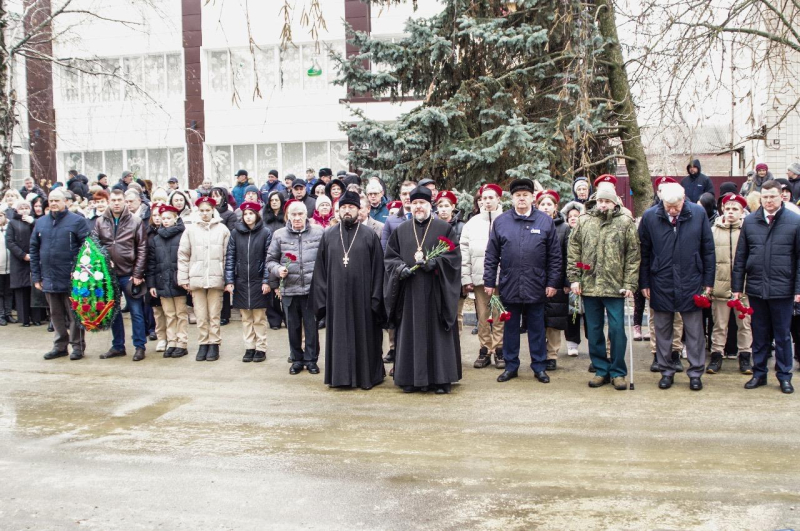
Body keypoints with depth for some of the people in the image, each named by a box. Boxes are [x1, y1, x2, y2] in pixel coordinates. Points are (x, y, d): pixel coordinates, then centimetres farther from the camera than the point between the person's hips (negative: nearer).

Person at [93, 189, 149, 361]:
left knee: (136, 311, 1)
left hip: (129, 274, -3)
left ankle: (139, 347, 10)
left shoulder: (136, 222, -2)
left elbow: (142, 250, -4)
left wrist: (137, 274, -9)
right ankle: (117, 346, 22)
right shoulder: (100, 222, 6)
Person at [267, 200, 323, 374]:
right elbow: (271, 260, 10)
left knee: (311, 326, 4)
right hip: (289, 289, 2)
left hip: (312, 288, -1)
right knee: (293, 326, 10)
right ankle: (297, 359, 24)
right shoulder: (279, 235, 5)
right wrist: (278, 269, -9)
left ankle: (311, 359, 18)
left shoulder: (319, 232, 1)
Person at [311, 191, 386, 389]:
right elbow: (320, 268, 7)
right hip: (336, 297, 2)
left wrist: (375, 298, -8)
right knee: (338, 336, 7)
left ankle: (366, 375, 15)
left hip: (361, 296, -2)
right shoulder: (328, 236, 7)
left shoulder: (370, 236, 1)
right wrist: (322, 297, -1)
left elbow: (378, 269, -2)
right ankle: (339, 375, 16)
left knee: (363, 336, 4)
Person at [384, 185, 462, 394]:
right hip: (409, 292, 2)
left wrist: (435, 263, -17)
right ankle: (412, 378, 10)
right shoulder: (401, 231, 12)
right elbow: (390, 257, 11)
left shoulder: (444, 228, 5)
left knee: (437, 332, -1)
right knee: (411, 333, 2)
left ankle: (441, 379, 5)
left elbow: (453, 256, 0)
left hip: (435, 291, -2)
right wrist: (400, 267, -10)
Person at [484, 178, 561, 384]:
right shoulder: (501, 221, 3)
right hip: (509, 286, 1)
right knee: (511, 327, 11)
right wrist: (489, 282, 1)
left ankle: (539, 366, 19)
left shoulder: (545, 221, 1)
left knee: (537, 328, 9)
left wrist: (553, 283, -2)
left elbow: (555, 256, 2)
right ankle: (511, 366, 21)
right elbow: (491, 255, 4)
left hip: (536, 287, -1)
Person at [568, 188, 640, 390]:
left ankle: (618, 372, 13)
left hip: (615, 287, -3)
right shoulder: (584, 221, 6)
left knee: (617, 330, 0)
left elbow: (633, 256, -2)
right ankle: (601, 370, 22)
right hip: (589, 286, 3)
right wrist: (574, 278, 1)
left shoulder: (626, 223, -1)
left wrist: (629, 284, -7)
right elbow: (573, 251, 8)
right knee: (594, 331, 10)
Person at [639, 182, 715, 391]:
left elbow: (708, 250, 1)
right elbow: (644, 252, 2)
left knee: (694, 331, 6)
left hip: (691, 283, 0)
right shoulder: (650, 216, -5)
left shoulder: (698, 213, -5)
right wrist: (644, 283, 1)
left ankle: (696, 372, 17)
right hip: (661, 284, 1)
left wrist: (708, 281, 1)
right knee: (663, 331, 10)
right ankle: (666, 371, 22)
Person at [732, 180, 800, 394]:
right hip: (755, 288, 2)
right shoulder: (750, 221, 4)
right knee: (759, 334, 12)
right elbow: (740, 256, 7)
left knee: (782, 336, 7)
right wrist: (737, 286, 4)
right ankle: (759, 373, 23)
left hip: (782, 289, -2)